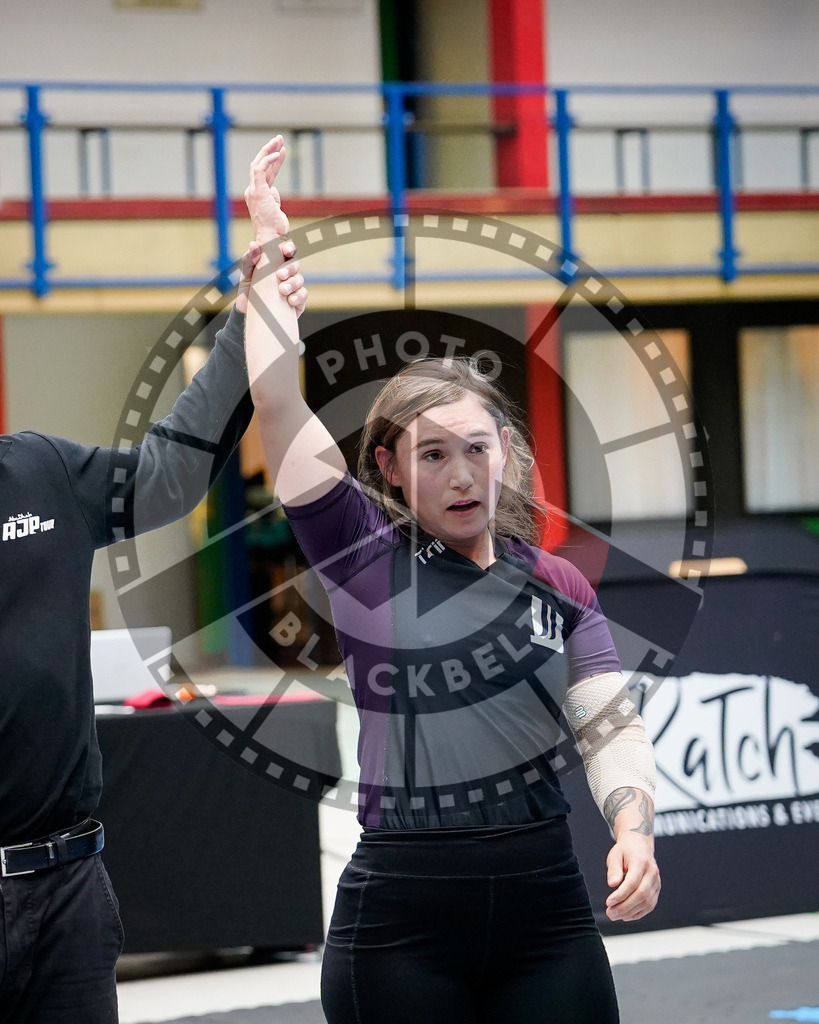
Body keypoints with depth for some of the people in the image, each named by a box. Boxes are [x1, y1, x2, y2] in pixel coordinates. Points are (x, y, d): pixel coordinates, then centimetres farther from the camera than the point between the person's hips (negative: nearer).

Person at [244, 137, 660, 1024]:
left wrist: (632, 827, -17)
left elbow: (610, 726, 2)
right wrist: (268, 245, -1)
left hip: (544, 904, 2)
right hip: (399, 914, -2)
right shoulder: (363, 556, 1)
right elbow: (277, 398, -5)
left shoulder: (557, 586, 9)